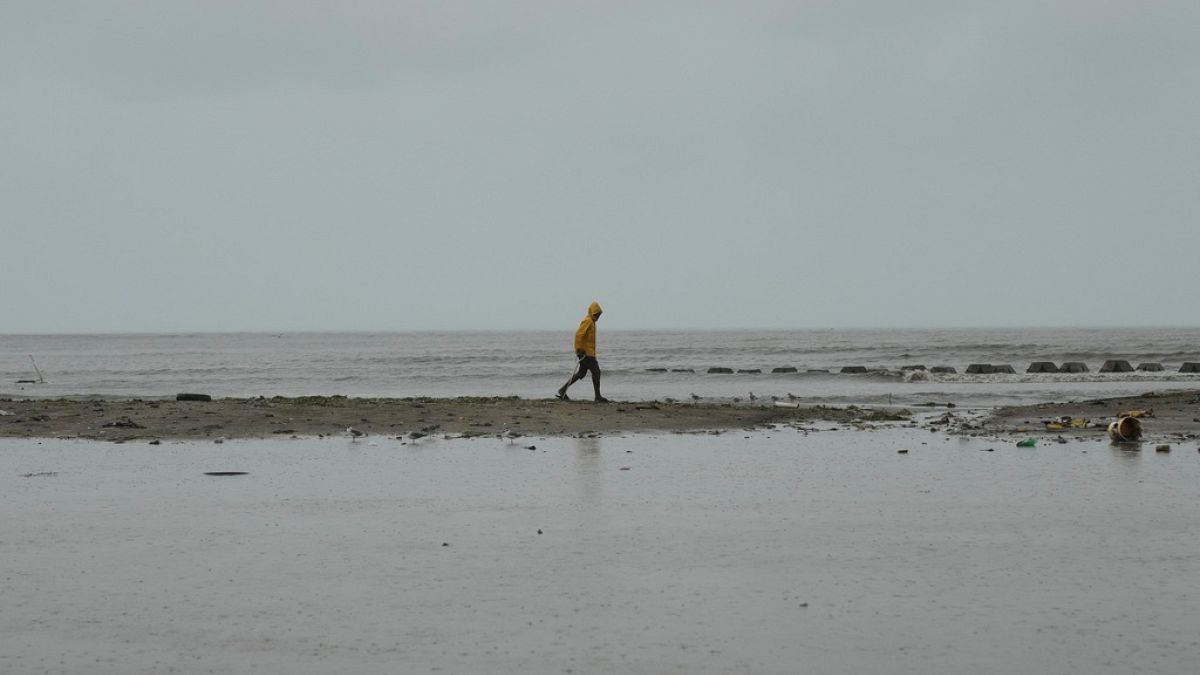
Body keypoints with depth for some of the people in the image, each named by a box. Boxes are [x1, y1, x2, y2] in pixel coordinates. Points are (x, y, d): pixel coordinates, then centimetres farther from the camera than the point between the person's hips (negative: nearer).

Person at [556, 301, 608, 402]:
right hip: (586, 352, -11)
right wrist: (579, 349, -25)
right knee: (596, 372, -8)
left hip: (588, 352, 11)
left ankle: (562, 390, 14)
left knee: (581, 373, 13)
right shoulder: (587, 321, -13)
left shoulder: (591, 322, 19)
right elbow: (579, 334, -23)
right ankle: (598, 397, -6)